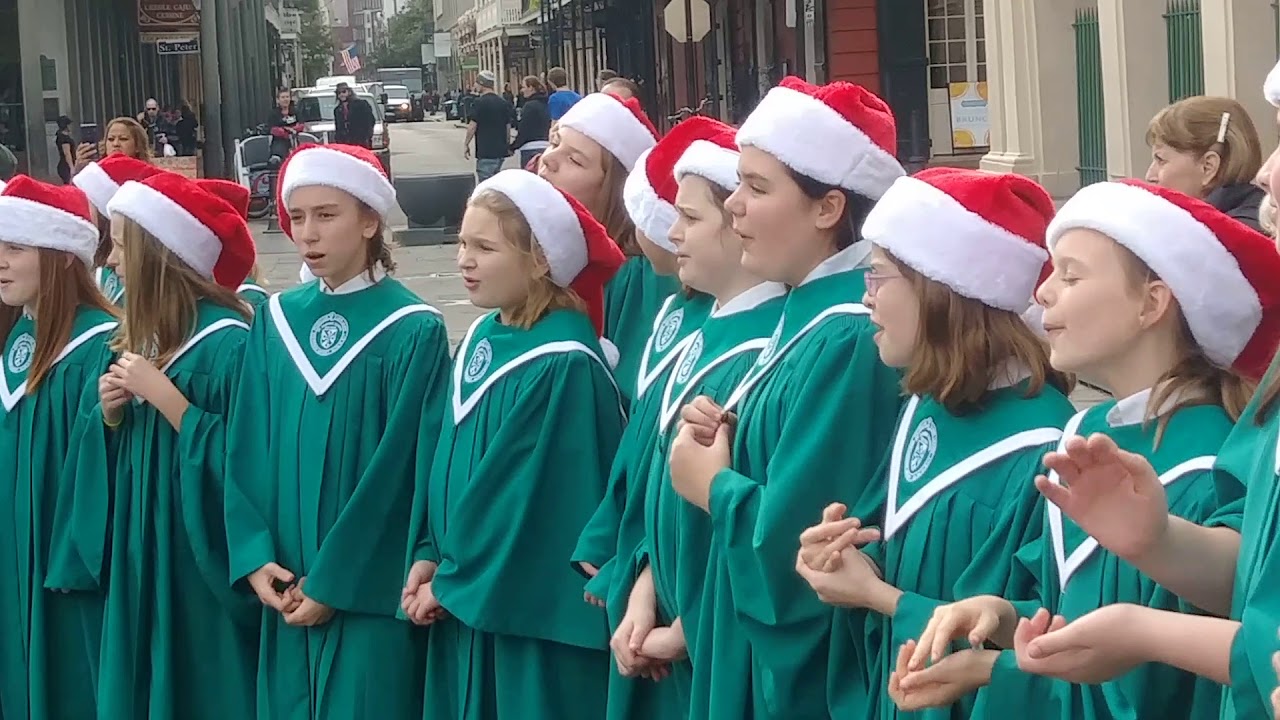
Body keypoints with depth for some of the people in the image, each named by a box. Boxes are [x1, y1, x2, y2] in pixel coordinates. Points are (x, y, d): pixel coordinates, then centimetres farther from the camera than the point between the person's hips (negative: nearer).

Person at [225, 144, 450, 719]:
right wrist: (254, 556, -7)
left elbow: (401, 470, -12)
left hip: (368, 593, -5)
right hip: (285, 586, 5)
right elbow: (246, 448, 6)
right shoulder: (275, 320, 6)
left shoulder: (413, 332, -9)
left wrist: (334, 582, -13)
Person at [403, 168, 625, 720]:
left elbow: (531, 499, -19)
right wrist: (429, 556, 2)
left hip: (532, 613, -8)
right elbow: (442, 453, 12)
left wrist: (452, 582, -10)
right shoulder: (483, 337, 5)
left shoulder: (562, 366, -20)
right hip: (466, 602, 8)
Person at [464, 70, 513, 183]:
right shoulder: (504, 103, 11)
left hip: (485, 151, -7)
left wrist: (466, 144, 0)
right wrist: (508, 145, 23)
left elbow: (473, 126, -11)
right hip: (501, 151, 7)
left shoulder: (479, 103, -11)